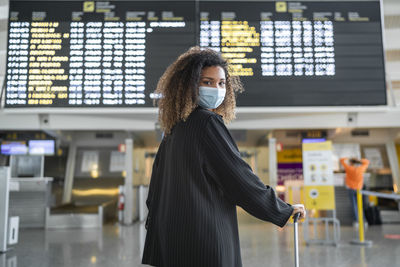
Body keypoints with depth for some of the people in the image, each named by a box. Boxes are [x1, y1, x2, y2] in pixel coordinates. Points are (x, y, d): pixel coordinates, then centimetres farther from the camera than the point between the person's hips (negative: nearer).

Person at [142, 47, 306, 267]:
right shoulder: (207, 122, -13)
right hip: (204, 239, -9)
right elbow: (237, 176, -13)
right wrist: (285, 209, -2)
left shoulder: (176, 127, 12)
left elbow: (156, 186, 17)